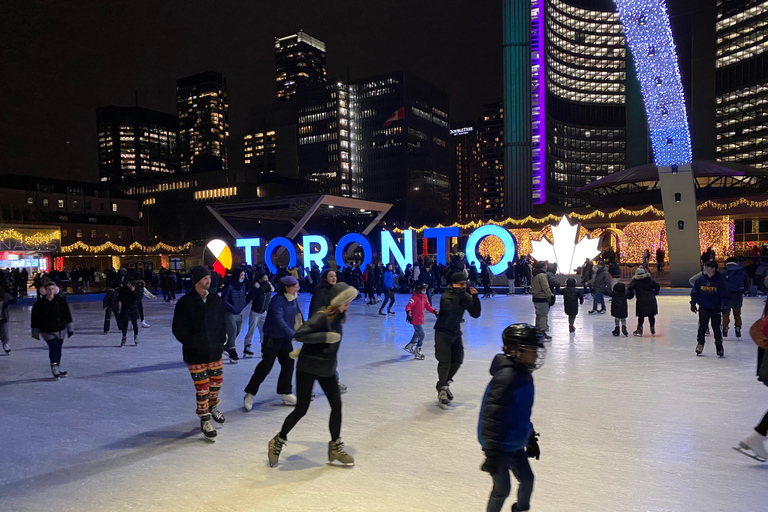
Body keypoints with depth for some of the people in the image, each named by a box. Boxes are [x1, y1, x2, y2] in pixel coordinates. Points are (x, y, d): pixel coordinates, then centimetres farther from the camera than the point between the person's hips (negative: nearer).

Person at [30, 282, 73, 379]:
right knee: (53, 347, -14)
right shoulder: (40, 303, -6)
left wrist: (70, 328, 7)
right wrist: (35, 332, 1)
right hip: (47, 331, -3)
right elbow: (35, 318, 1)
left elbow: (67, 315, 6)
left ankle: (58, 369, 23)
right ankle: (55, 370, -8)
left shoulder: (61, 300, -1)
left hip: (60, 329, 3)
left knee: (58, 349, 11)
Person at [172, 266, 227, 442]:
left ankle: (213, 406, 45)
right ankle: (205, 420, 17)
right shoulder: (185, 303, -12)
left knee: (217, 382, 17)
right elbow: (178, 329, -9)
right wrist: (193, 343, -17)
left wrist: (222, 338, 1)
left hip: (215, 351, 5)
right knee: (202, 388, 1)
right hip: (196, 355, -4)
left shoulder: (216, 300, 1)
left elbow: (223, 321, 13)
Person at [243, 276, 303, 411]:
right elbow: (279, 320, -30)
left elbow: (299, 316, 11)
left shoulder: (293, 300, 2)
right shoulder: (277, 300, -22)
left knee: (288, 363, 9)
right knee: (266, 365, -5)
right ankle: (250, 394, 8)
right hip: (273, 337, -8)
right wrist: (293, 335, -34)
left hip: (285, 338, 8)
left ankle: (286, 393, 22)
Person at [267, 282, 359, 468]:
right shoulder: (321, 316, -22)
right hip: (308, 368, -7)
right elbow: (299, 334, -31)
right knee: (301, 409, 0)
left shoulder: (338, 316, 2)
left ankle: (335, 447, 20)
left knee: (337, 405, 4)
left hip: (327, 369, 7)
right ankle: (277, 442, 23)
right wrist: (326, 336, -31)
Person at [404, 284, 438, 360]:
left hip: (420, 319, 9)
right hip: (415, 319, -9)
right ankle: (417, 352, 1)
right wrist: (409, 314, -39)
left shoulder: (424, 297, 8)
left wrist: (434, 311, 3)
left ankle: (409, 346, 40)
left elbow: (428, 306, 16)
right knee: (421, 335, -9)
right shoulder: (415, 297, -19)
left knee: (417, 334, 22)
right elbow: (408, 306, -24)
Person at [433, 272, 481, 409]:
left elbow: (475, 314, -5)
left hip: (456, 332, 7)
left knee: (458, 360, 10)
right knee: (445, 361, -11)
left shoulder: (465, 296, -1)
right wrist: (457, 294, -37)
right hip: (443, 332, -7)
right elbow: (450, 309, -39)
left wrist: (475, 298, -17)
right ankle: (442, 390, -2)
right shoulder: (446, 296, -19)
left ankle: (444, 384, 29)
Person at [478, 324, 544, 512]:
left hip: (515, 444, 9)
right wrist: (491, 452, -29)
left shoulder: (524, 375, 4)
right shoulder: (506, 376, -27)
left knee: (527, 479, 20)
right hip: (499, 446, -9)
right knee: (502, 488, 3)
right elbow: (492, 415, -29)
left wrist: (531, 438, 24)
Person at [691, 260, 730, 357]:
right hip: (703, 308, 3)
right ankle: (700, 344, 23)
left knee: (717, 328, 2)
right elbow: (695, 292, 8)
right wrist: (693, 303, 2)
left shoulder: (720, 280, -7)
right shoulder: (700, 279, 1)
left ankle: (719, 348, 14)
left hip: (715, 309, -2)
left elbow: (725, 294, -6)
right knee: (702, 327, 9)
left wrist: (725, 305, -14)